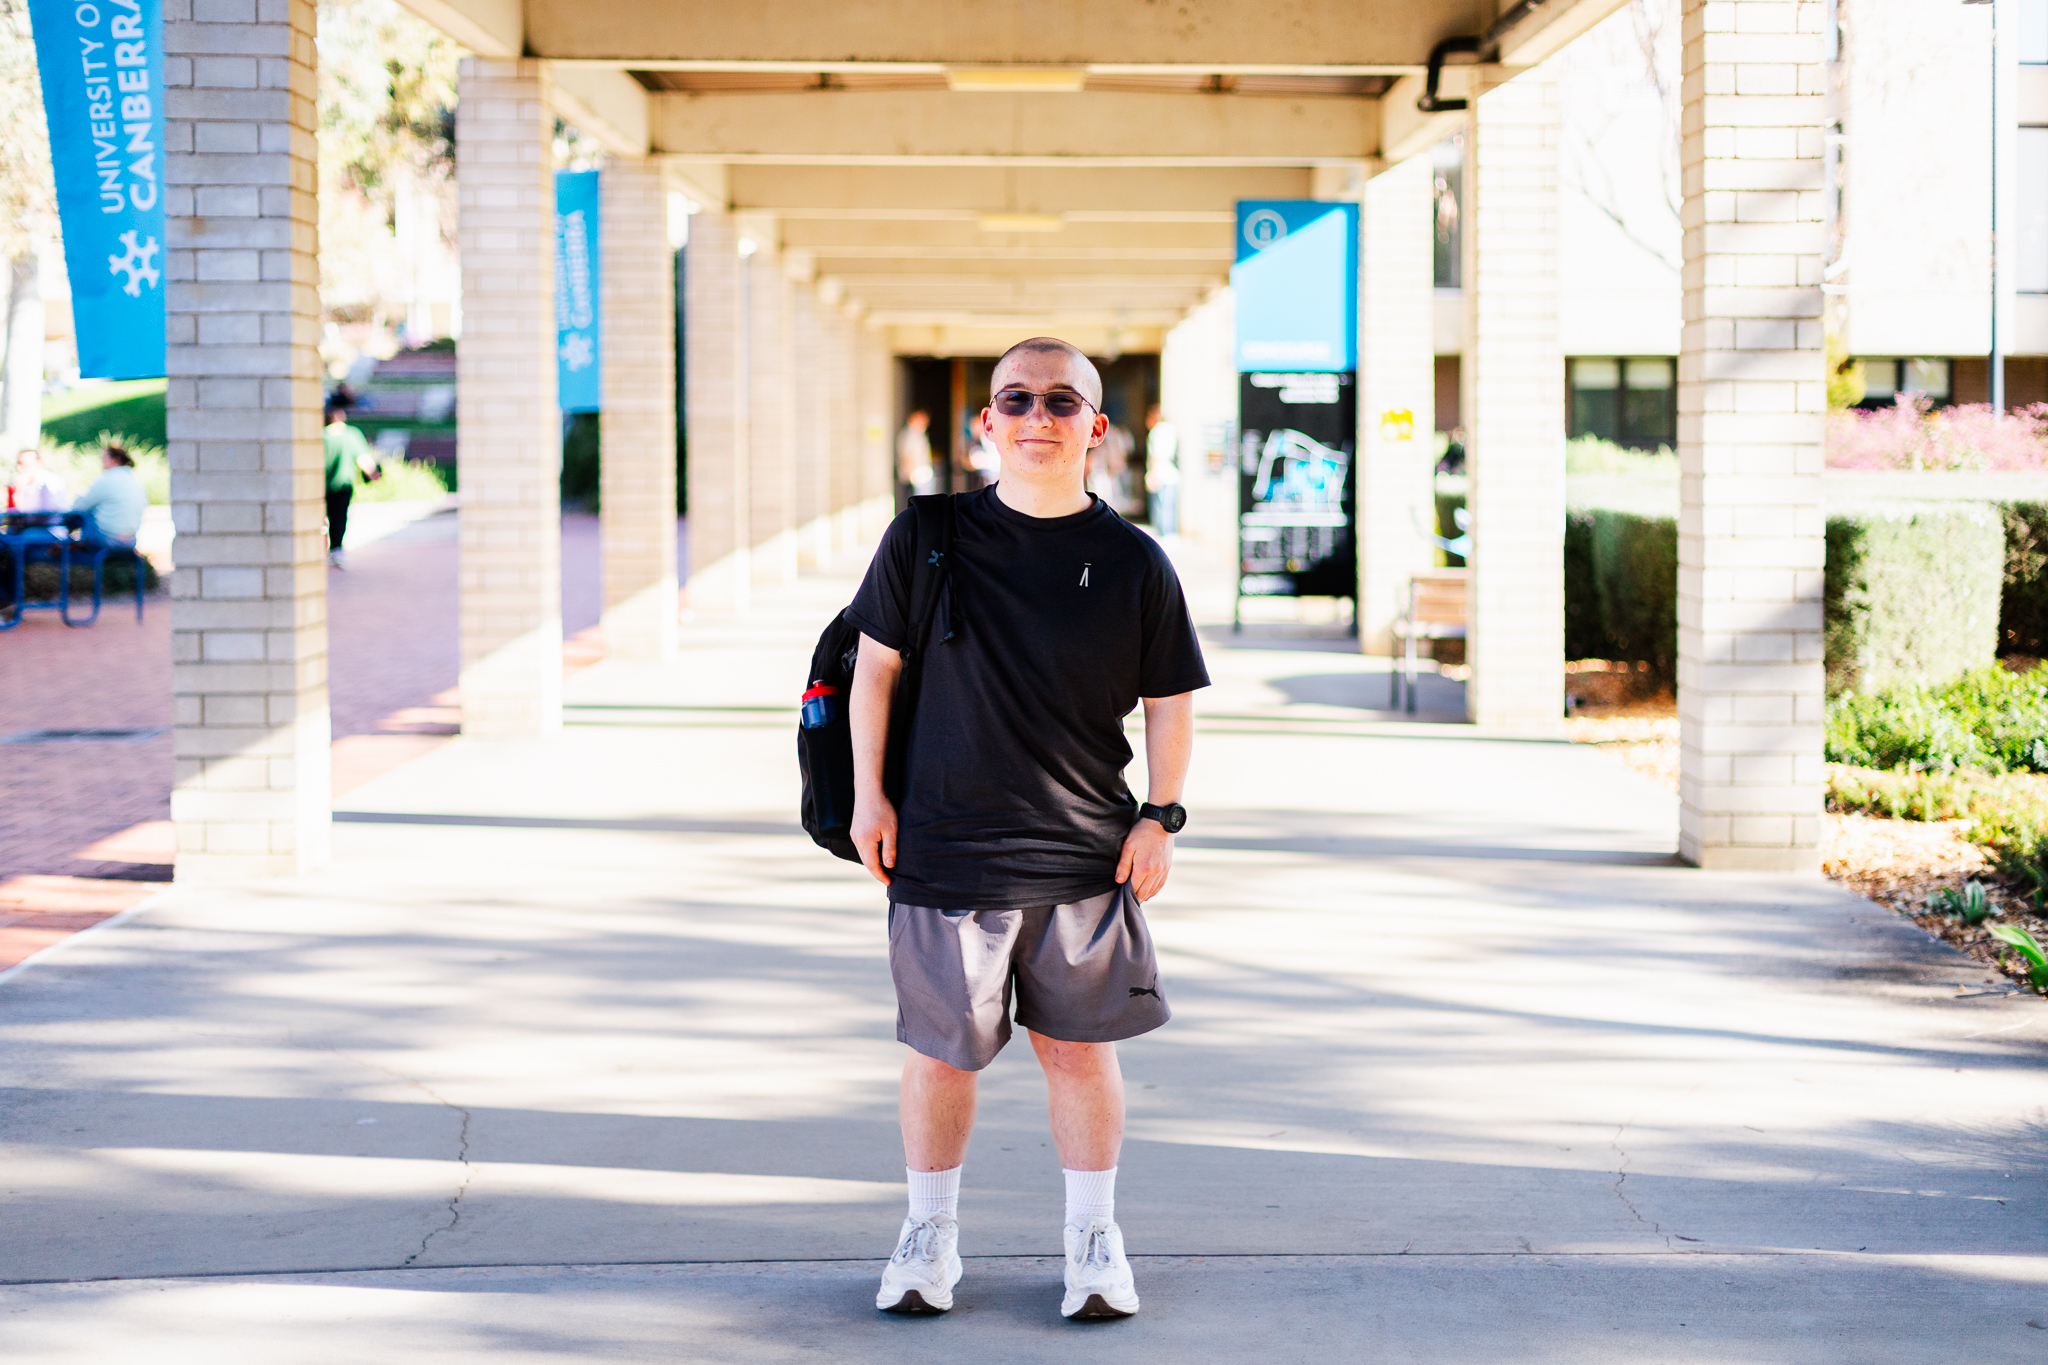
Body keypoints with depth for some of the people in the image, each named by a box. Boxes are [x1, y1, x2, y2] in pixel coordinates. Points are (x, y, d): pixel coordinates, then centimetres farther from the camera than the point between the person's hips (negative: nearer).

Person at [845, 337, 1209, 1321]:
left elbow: (1171, 701, 7)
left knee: (1079, 1048, 7)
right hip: (944, 845, 0)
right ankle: (930, 1235, 26)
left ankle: (1093, 1239, 23)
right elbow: (876, 663, 6)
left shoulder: (1133, 563, -1)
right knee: (941, 1050, 8)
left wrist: (1159, 818, 2)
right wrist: (868, 794, 4)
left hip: (1086, 852, 0)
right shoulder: (929, 538, -2)